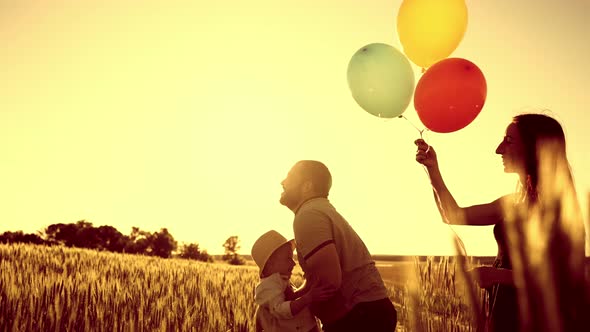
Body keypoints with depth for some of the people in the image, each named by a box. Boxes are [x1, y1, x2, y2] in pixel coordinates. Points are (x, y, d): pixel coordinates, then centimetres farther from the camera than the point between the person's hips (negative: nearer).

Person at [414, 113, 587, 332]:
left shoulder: (556, 206, -16)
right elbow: (454, 216, 9)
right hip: (506, 312, 7)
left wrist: (497, 275, -17)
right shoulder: (516, 204, 5)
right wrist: (433, 169, 2)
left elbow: (559, 278, -21)